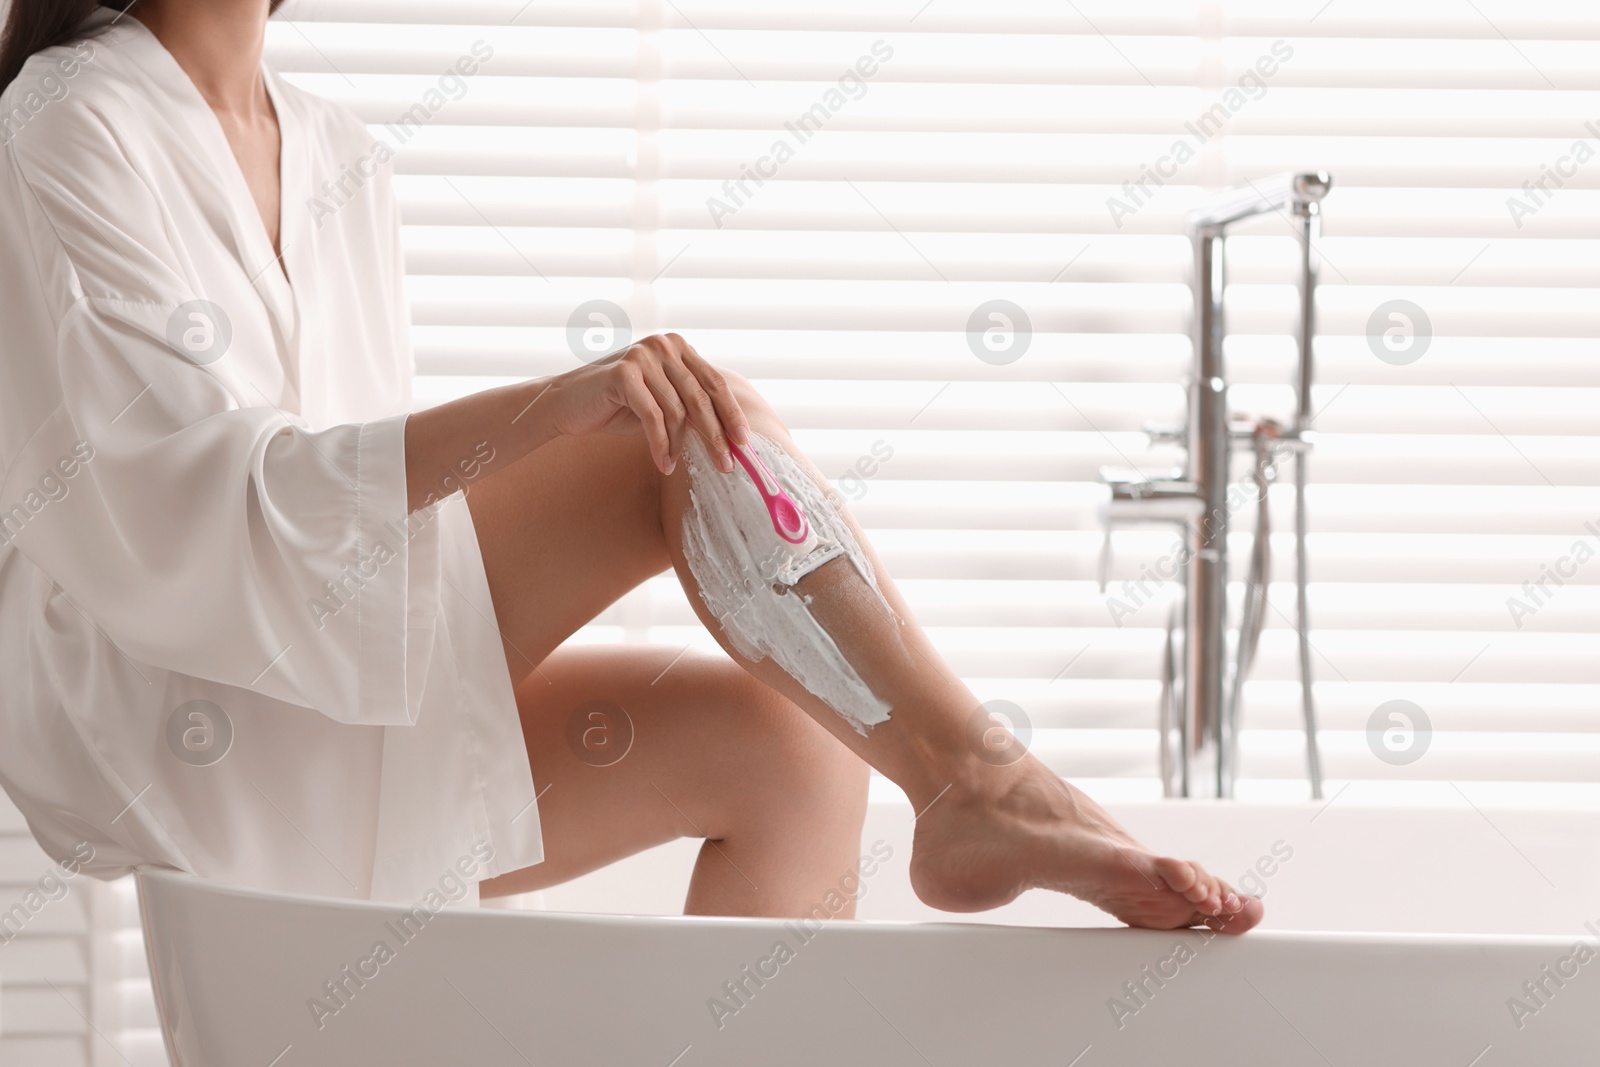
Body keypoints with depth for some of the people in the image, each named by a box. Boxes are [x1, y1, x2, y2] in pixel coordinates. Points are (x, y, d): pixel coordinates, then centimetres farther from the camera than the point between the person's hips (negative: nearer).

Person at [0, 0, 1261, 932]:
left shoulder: (340, 163, 16)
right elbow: (174, 489, -21)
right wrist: (533, 411, -31)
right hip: (167, 725, -7)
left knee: (786, 748, -12)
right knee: (694, 435, -20)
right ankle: (979, 783, -27)